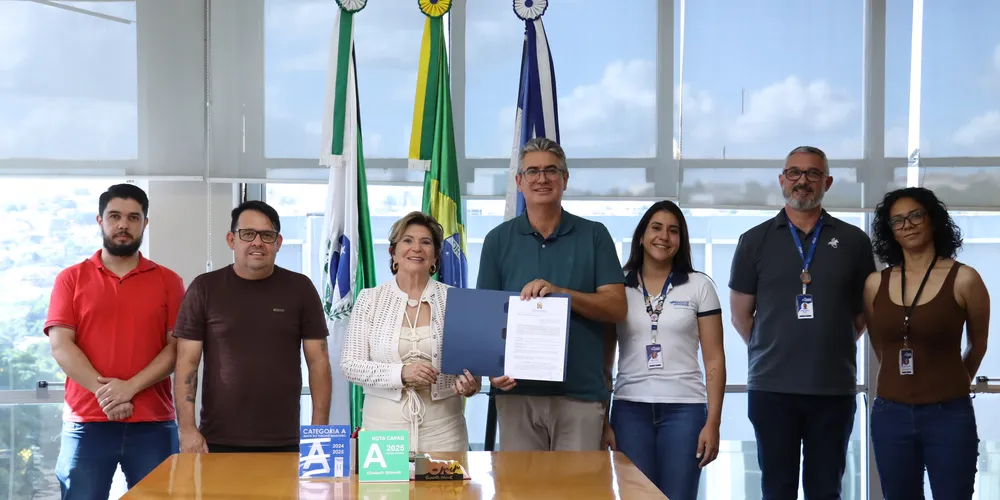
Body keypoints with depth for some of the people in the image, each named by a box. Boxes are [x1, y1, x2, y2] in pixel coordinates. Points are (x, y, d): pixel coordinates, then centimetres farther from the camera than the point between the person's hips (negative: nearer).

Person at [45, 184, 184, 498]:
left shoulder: (168, 282, 9)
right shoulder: (71, 279, 9)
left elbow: (177, 347, 1)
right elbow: (60, 345, -1)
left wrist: (130, 387, -13)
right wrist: (103, 390, -13)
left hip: (153, 425, 0)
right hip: (87, 423, 0)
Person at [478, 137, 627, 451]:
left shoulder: (594, 236, 6)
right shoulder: (498, 240, 9)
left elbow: (616, 307, -1)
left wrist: (560, 292, -16)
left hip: (581, 392, -1)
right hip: (517, 392, 1)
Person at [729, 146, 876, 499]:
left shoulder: (854, 241, 5)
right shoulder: (755, 241, 4)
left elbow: (865, 313, 11)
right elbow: (740, 315, 9)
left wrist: (830, 349, 7)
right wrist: (772, 354, 8)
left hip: (834, 388, 0)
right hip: (771, 387, 0)